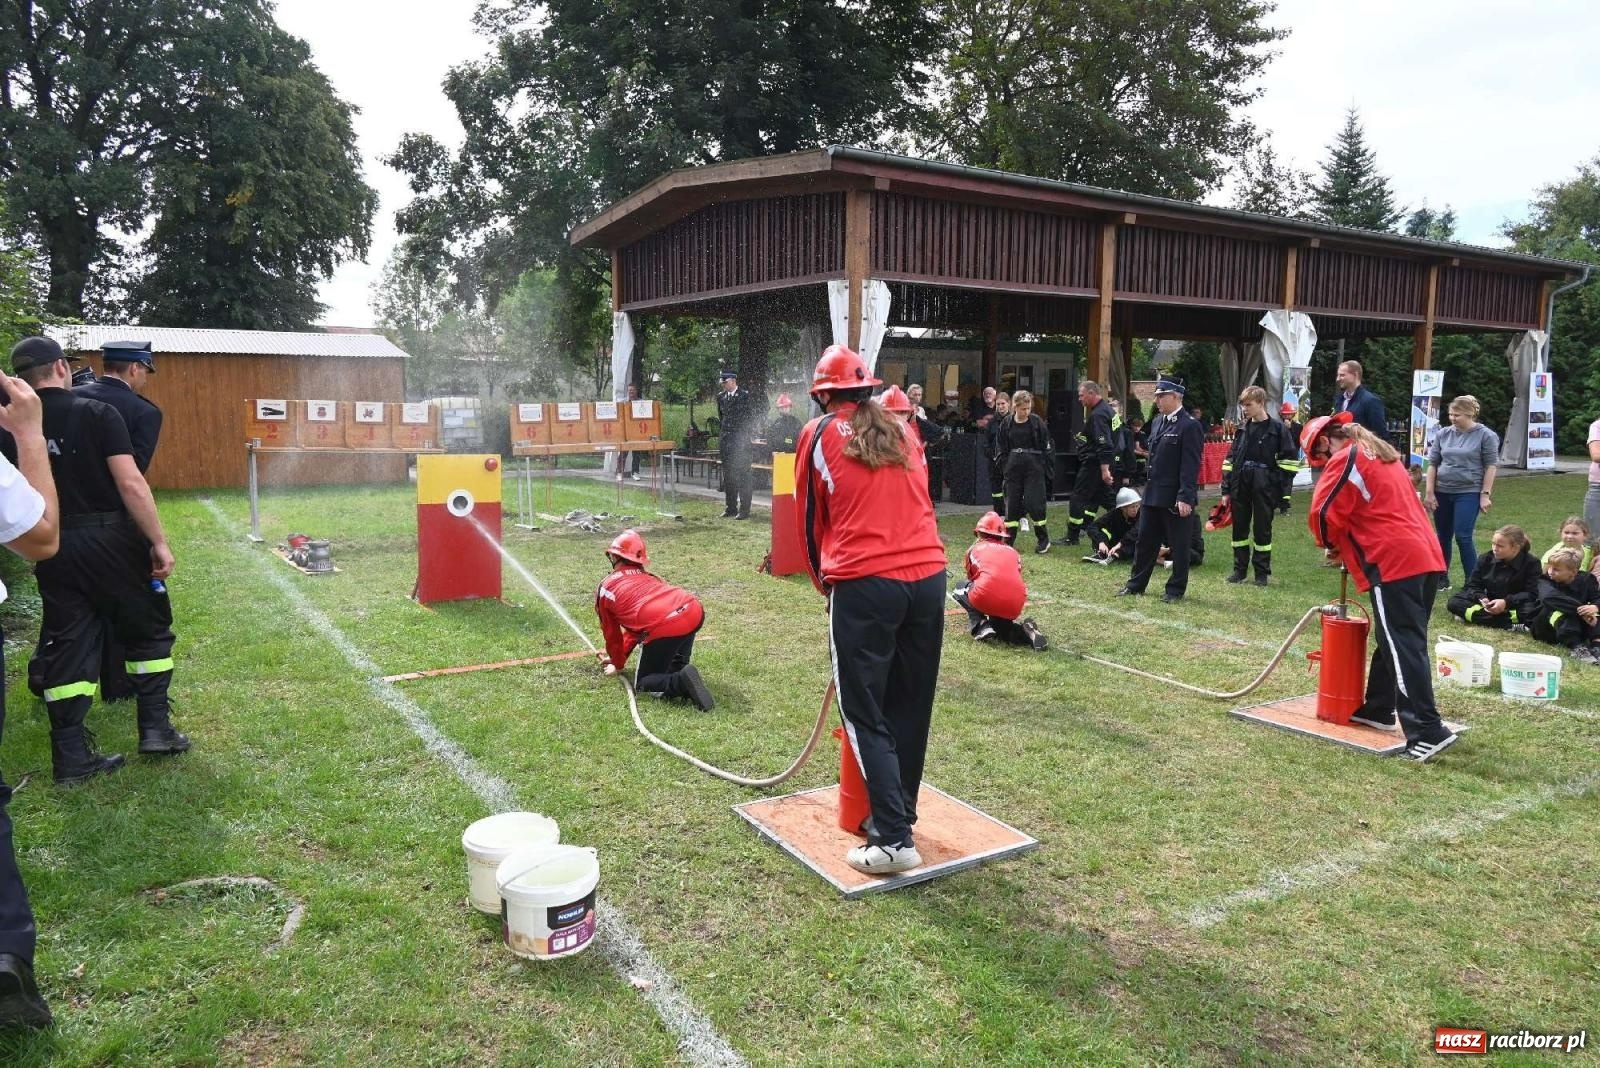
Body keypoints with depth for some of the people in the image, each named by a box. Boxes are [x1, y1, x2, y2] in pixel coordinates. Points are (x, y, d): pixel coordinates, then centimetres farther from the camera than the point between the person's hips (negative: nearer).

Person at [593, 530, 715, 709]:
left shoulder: (605, 589, 18)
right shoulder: (646, 576, 33)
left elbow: (612, 634, 29)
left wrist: (618, 664, 46)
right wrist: (619, 654, 54)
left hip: (664, 628, -5)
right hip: (695, 611, 5)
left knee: (642, 684, 16)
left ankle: (681, 682, -13)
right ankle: (679, 671, 17)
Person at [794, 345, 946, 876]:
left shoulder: (819, 435, 5)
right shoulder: (902, 430, 17)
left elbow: (810, 518, 12)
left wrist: (825, 583, 27)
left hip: (864, 584, -5)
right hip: (928, 578, 5)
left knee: (866, 715, 2)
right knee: (911, 707, 14)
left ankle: (894, 838, -1)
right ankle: (897, 815, 26)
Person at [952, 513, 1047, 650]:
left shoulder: (974, 549, 20)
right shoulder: (1012, 551, 27)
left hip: (987, 598, -3)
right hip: (1015, 606, 3)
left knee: (961, 589, 28)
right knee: (999, 623, 33)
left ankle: (981, 626, 7)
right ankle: (1027, 631, 3)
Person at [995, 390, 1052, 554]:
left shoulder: (1037, 422, -2)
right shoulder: (1006, 424, 3)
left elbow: (1046, 447, 1)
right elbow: (1000, 449, 9)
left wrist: (1043, 467, -5)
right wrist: (1006, 466, -1)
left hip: (1034, 468, -3)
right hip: (1013, 469, 3)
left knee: (1034, 502, -7)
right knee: (1012, 502, 5)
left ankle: (1044, 539, 8)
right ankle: (1008, 540, 13)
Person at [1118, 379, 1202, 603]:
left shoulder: (1190, 426, -14)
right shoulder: (1157, 422, 12)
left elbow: (1190, 466, -18)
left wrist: (1185, 498, -21)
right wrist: (1148, 487, 16)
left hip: (1176, 498, -8)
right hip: (1153, 494, 8)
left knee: (1179, 546, 4)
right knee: (1145, 541, 14)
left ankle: (1176, 590, 15)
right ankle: (1136, 585, 24)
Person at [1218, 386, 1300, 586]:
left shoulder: (1277, 429, -5)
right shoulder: (1242, 429, 9)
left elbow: (1288, 461, -7)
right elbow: (1230, 460, 12)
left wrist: (1283, 493, -11)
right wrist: (1226, 489, 7)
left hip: (1264, 488, -4)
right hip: (1240, 485, 4)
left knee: (1262, 529, 3)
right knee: (1239, 528, 8)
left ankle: (1262, 572, 13)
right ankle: (1239, 569, 18)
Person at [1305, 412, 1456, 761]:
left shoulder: (1345, 460, -5)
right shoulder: (1383, 454, 24)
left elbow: (1322, 513, -11)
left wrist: (1331, 545, 10)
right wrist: (1344, 546, 18)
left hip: (1393, 564, -9)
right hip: (1427, 557, 10)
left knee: (1404, 647, -9)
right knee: (1395, 640, 18)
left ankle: (1427, 731, -11)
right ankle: (1378, 708, 29)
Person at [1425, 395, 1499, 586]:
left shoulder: (1486, 435, -4)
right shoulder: (1443, 434, 5)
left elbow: (1491, 466, -3)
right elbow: (1432, 463, 7)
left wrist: (1485, 495, -7)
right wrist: (1429, 492, 2)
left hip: (1469, 493, -4)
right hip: (1442, 493, 4)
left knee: (1463, 537, -11)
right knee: (1443, 537, 10)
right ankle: (1442, 579, 21)